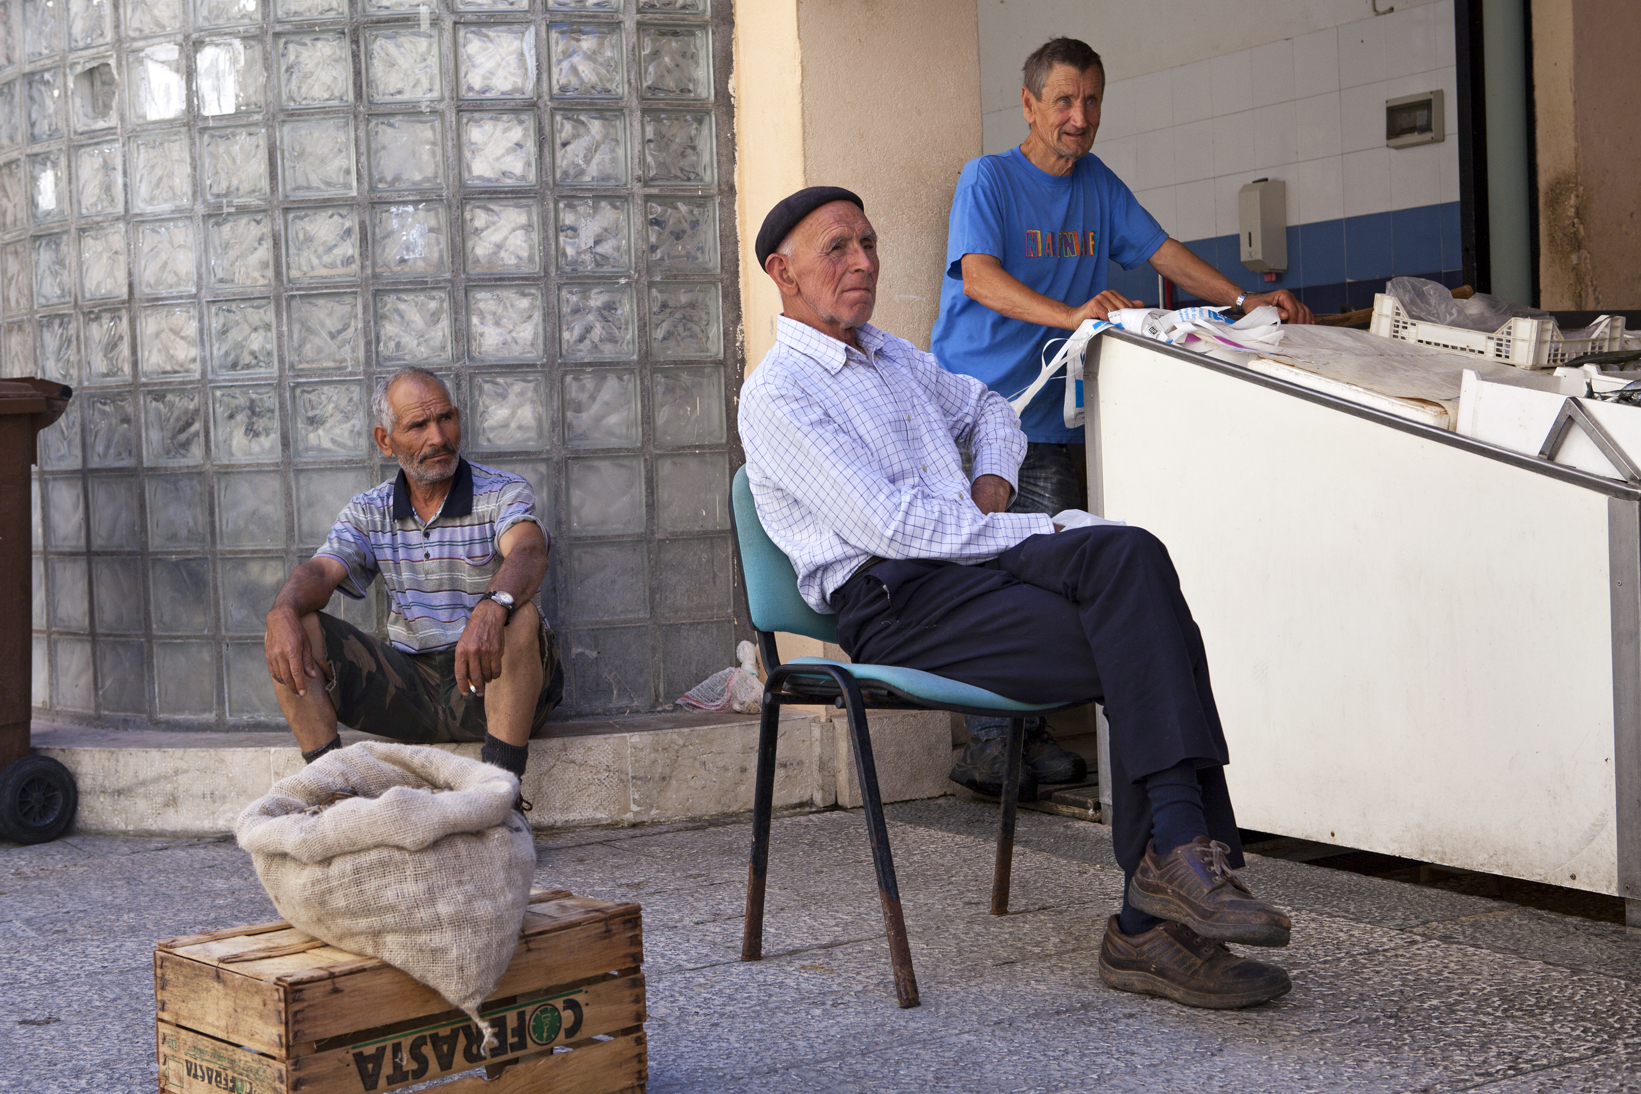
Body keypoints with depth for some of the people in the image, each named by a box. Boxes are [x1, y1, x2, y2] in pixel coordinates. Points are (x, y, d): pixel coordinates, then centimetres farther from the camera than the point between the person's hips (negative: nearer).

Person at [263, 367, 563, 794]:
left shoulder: (503, 493, -4)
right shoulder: (368, 512, 10)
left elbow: (529, 553, -25)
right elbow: (319, 571, -5)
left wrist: (491, 608, -49)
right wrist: (284, 612, -31)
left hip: (487, 682, -4)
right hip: (408, 681, 4)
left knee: (519, 618, -35)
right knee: (295, 630, -11)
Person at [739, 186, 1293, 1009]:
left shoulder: (894, 358, 25)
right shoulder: (776, 394, -3)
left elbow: (987, 408, 43)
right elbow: (889, 524, -13)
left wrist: (994, 480, 18)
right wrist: (1044, 533, -13)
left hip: (980, 562, 7)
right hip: (896, 604, -7)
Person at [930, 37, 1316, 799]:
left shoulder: (1097, 185, 16)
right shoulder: (987, 178, -4)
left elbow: (1163, 252, 15)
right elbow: (979, 277, -19)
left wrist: (1246, 300, 0)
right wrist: (1071, 315, -35)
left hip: (1048, 418, 6)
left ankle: (1028, 730, 10)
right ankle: (985, 741, -3)